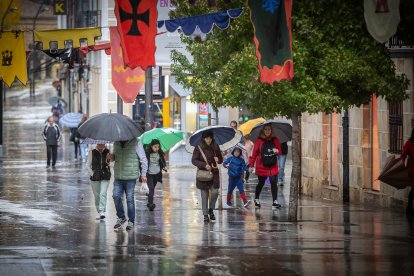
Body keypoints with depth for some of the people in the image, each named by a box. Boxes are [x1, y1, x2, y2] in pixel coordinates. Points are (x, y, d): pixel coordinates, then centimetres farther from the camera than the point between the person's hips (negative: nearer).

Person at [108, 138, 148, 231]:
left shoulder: (136, 143, -5)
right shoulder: (116, 143, 9)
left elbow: (143, 159, -1)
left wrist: (143, 174, -4)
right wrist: (112, 157, 1)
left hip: (130, 177, -4)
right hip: (118, 177, 4)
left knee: (130, 199, -1)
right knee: (116, 196, -3)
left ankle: (131, 221, 10)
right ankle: (121, 217, 16)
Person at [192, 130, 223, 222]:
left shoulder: (215, 147, 4)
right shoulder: (198, 148, -4)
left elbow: (221, 159, 14)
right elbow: (194, 160, -5)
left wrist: (218, 160, -10)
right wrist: (204, 165, -18)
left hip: (214, 173, 2)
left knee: (215, 192, -11)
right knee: (204, 194, 1)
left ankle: (211, 210, 13)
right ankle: (205, 215, 10)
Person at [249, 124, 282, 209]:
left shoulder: (275, 140, 4)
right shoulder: (259, 141, -4)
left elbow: (280, 151, 8)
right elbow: (254, 153, -3)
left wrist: (277, 151, -17)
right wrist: (251, 165, -4)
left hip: (273, 166, 2)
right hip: (262, 166, -2)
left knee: (274, 183, -9)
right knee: (261, 183, 11)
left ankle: (275, 202, -9)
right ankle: (256, 199, 33)